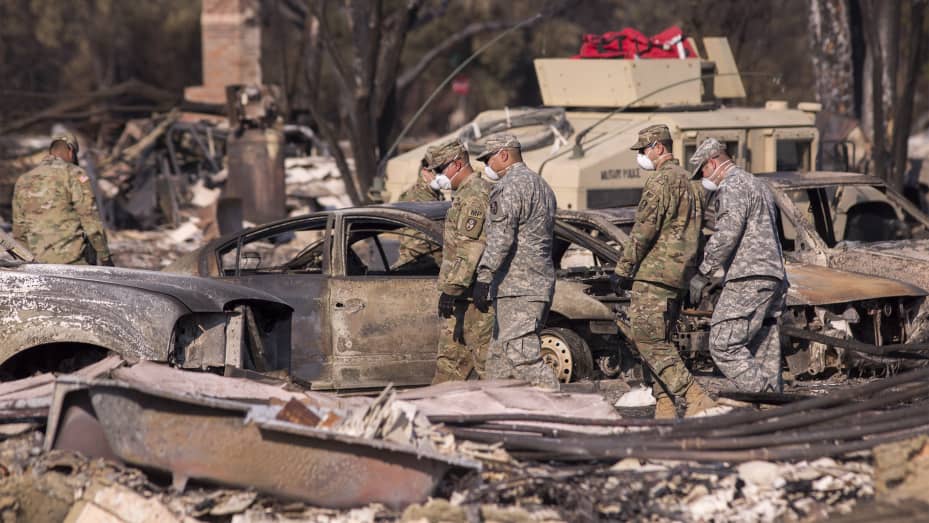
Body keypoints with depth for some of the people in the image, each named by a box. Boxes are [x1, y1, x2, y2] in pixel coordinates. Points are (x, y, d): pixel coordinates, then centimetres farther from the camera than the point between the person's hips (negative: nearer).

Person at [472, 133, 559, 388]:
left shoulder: (510, 186, -9)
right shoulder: (541, 185, 23)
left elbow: (501, 238, -21)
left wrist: (483, 278, -25)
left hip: (517, 290, -10)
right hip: (540, 284, 10)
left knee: (522, 357, -17)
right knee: (498, 359, 12)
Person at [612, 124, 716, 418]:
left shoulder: (661, 180, -12)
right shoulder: (685, 180, 19)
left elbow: (644, 229, -17)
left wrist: (623, 269, -13)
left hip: (654, 273, -10)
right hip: (678, 275, 10)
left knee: (649, 341, -10)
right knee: (658, 342, 12)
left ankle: (698, 401, -19)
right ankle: (665, 411, 8)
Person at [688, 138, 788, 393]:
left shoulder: (734, 187, -7)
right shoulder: (758, 186, 26)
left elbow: (727, 235, -18)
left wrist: (703, 275, -12)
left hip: (748, 279, -10)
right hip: (773, 278, 10)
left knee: (724, 345, -13)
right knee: (763, 353, 7)